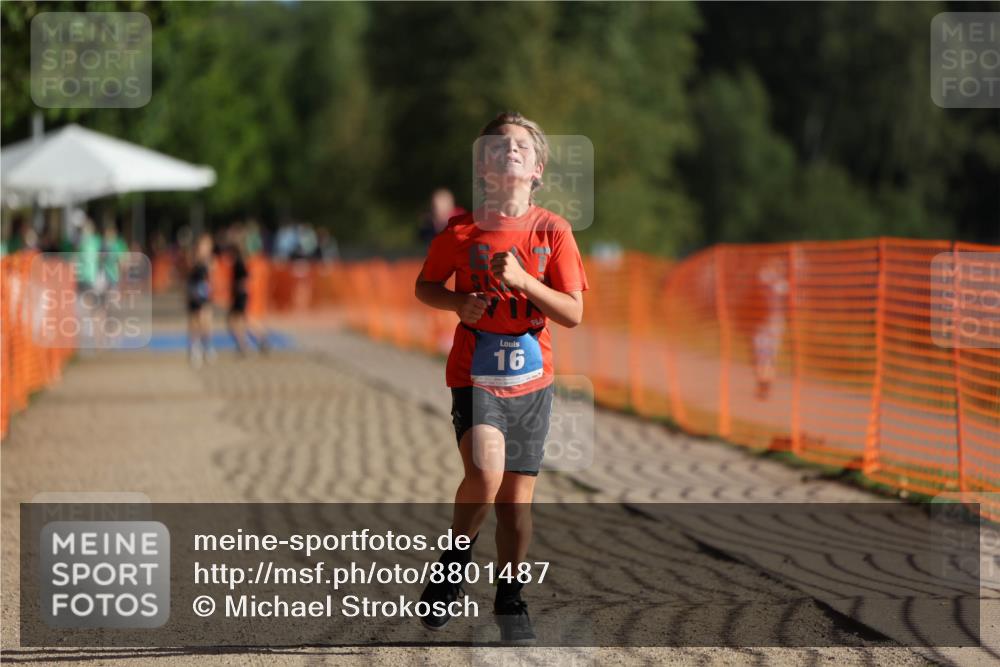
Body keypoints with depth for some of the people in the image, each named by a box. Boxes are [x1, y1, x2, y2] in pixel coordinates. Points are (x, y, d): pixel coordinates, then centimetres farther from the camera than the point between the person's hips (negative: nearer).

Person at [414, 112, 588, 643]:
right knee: (485, 475, -23)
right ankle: (454, 562, 4)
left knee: (518, 494, 6)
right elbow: (425, 286, 10)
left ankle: (509, 598, 25)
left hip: (531, 379, 2)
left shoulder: (553, 231, -2)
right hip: (475, 374, -2)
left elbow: (573, 313, -4)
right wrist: (459, 303, -10)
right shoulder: (462, 230, -4)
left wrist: (523, 281, -18)